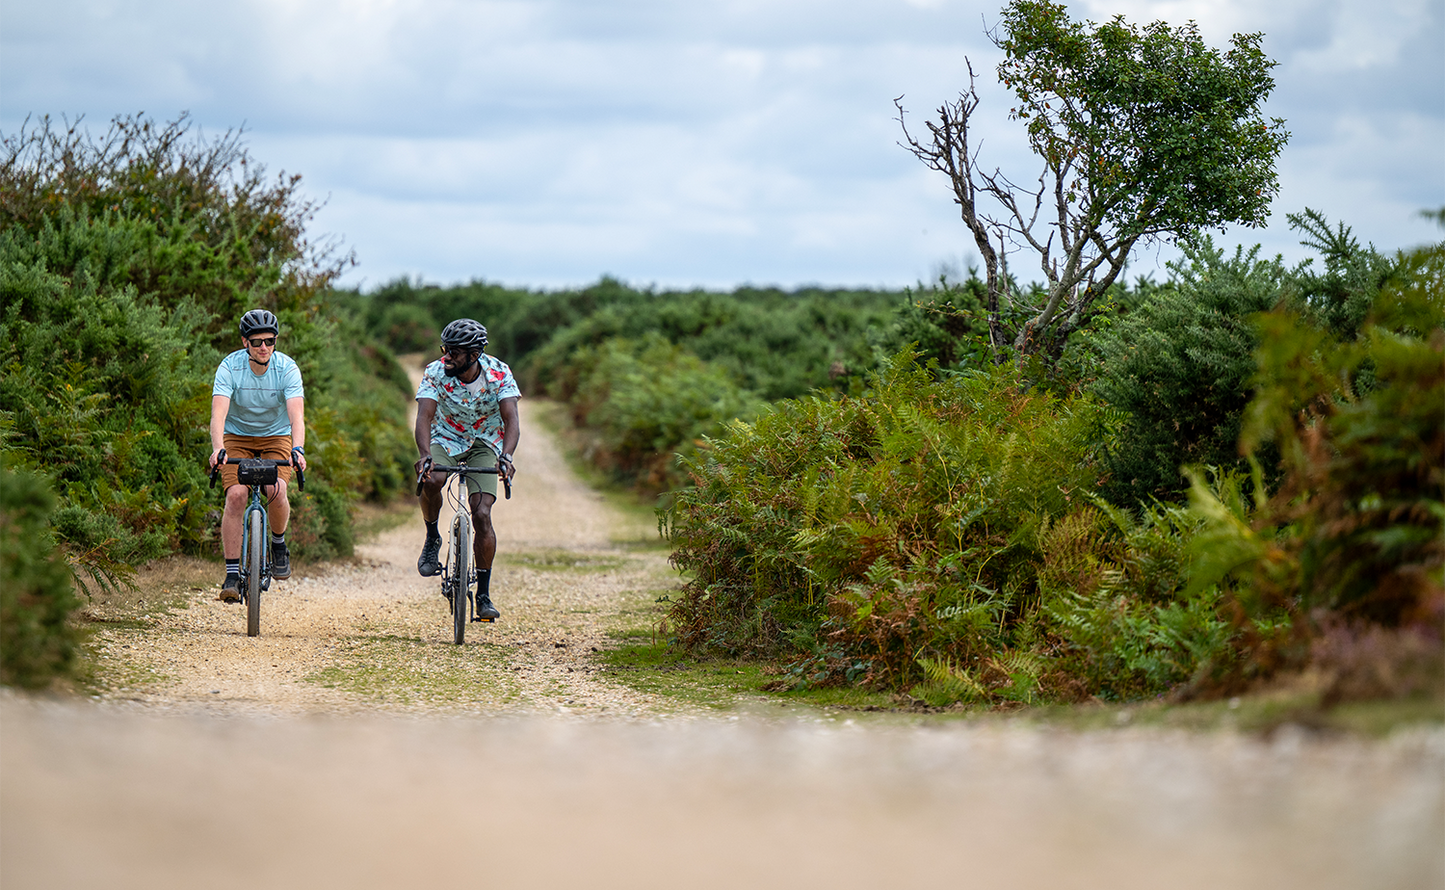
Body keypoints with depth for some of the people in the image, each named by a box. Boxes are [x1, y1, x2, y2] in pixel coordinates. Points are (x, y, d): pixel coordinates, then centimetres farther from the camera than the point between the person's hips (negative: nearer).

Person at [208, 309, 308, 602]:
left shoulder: (287, 368, -19)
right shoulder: (230, 367, -20)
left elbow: (296, 415, -30)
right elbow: (218, 412, -31)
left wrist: (298, 450, -48)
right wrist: (217, 449, -49)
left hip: (276, 437, 0)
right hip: (237, 437, 0)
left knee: (277, 492, -26)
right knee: (236, 495, -22)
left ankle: (278, 544, 5)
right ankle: (232, 574, -15)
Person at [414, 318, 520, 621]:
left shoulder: (498, 373, -22)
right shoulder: (436, 373, -21)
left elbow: (511, 420, -29)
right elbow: (424, 416, -32)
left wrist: (506, 456, -49)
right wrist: (424, 454, -51)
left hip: (485, 445, 0)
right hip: (445, 440, 0)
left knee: (481, 514, -16)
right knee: (432, 480, -34)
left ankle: (484, 595, -6)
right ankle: (432, 539, -5)